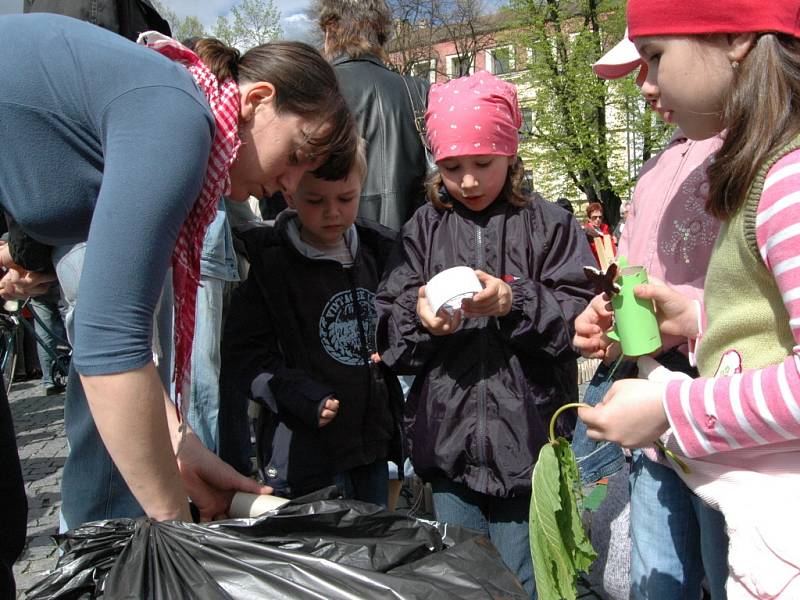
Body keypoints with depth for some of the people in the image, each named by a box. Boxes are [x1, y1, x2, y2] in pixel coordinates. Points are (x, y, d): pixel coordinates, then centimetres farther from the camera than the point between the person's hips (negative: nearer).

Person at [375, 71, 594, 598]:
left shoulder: (548, 224, -2)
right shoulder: (425, 228, 4)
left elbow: (580, 322, -8)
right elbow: (389, 337, 1)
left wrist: (514, 303, -22)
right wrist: (419, 318, -20)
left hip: (526, 444, -2)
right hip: (448, 442, 3)